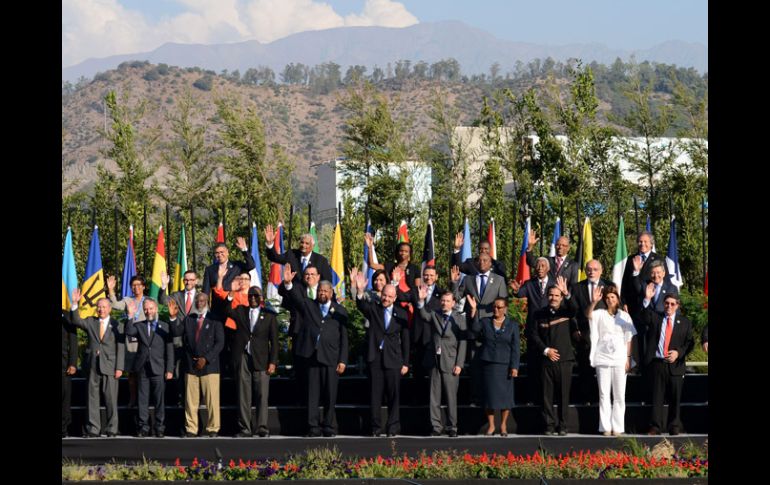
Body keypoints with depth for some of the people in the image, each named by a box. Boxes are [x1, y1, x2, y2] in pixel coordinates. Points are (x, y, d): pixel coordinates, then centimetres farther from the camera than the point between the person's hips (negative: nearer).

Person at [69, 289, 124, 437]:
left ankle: (112, 429, 5)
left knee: (111, 399, -1)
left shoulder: (116, 325, 4)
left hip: (109, 367, -3)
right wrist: (75, 304, -18)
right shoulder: (90, 322, 11)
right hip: (93, 366, 3)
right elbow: (75, 320, -4)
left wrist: (119, 368, -6)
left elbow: (121, 348, 1)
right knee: (92, 398, 3)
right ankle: (93, 429, 6)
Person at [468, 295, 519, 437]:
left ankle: (503, 425, 10)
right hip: (488, 363, 1)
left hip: (505, 365, -1)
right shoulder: (485, 322, 7)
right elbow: (475, 329, -15)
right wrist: (473, 310, -26)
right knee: (489, 393, 1)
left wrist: (514, 367, -8)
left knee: (505, 394, 0)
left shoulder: (512, 324, 5)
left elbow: (515, 347, 1)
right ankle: (490, 425, 9)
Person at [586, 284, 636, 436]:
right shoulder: (599, 314, 6)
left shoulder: (624, 316, 8)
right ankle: (605, 427, 1)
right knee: (604, 394, -1)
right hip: (602, 359, -1)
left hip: (619, 359, 1)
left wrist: (628, 358, -1)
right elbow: (588, 315, -16)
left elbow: (629, 339, 7)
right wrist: (593, 302, -33)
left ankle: (617, 427, 3)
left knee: (619, 395, 0)